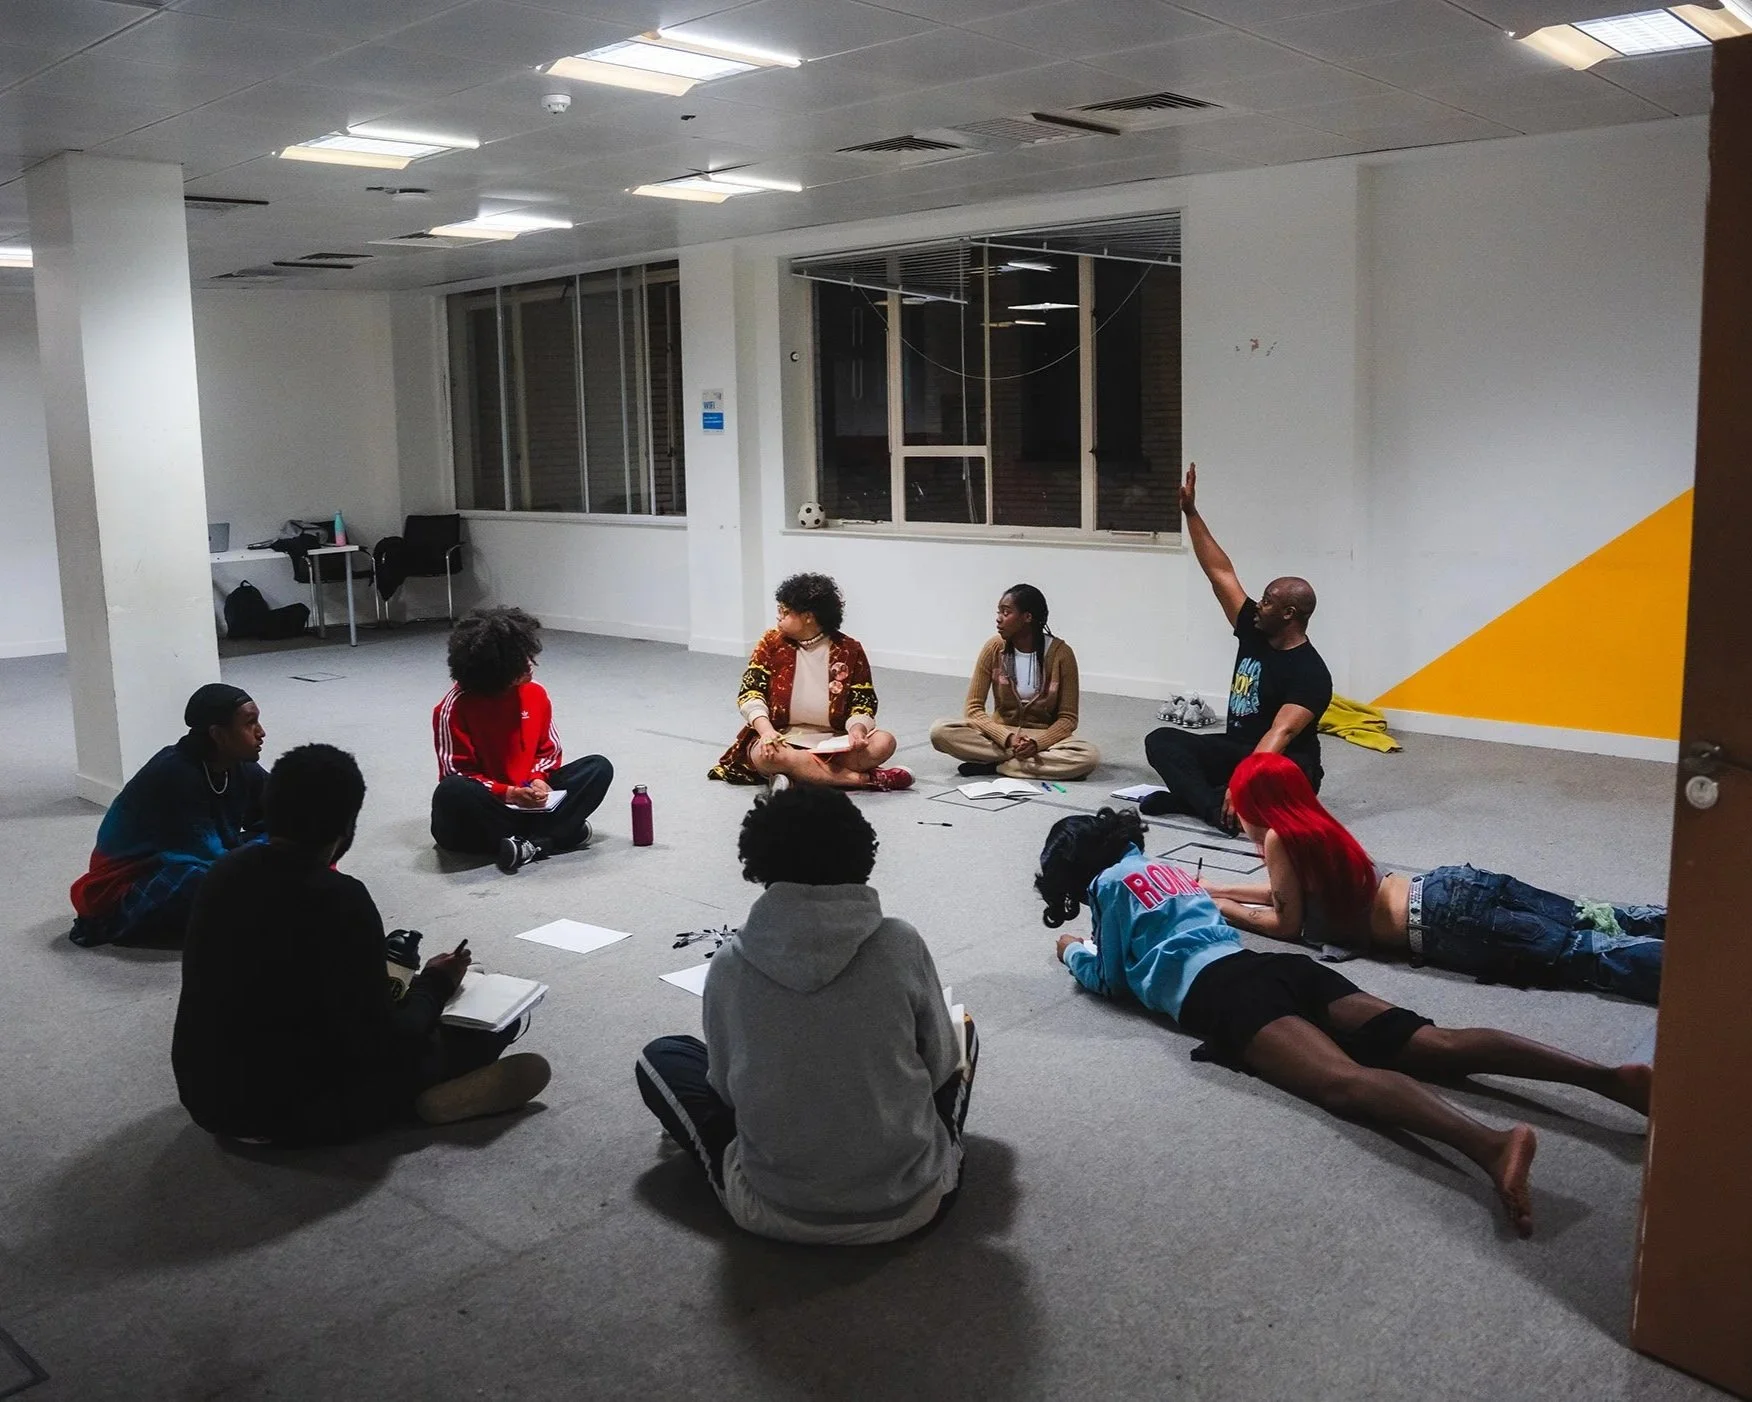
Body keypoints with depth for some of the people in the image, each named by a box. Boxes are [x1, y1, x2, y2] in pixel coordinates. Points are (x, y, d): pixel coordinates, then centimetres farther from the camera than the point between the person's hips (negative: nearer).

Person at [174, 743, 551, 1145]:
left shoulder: (224, 872, -1)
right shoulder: (338, 899, -22)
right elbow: (383, 1044, -18)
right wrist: (434, 985, 1)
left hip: (204, 1095, 7)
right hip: (288, 1113, -7)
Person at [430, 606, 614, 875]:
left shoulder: (535, 694, 0)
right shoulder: (454, 708, -14)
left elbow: (549, 750, 9)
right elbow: (456, 774, -14)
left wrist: (538, 779, -13)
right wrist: (507, 793, -26)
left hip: (529, 797, 5)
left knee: (599, 768, -14)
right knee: (451, 794, -38)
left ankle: (528, 845, -32)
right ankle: (560, 833, -32)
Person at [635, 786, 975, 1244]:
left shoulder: (731, 964, -9)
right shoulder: (901, 945, -12)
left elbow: (725, 1086, 4)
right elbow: (941, 1066, 1)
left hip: (775, 1212, 0)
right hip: (913, 1200, 1)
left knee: (660, 1058, 20)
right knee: (961, 1033, 27)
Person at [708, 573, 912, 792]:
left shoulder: (849, 650, 0)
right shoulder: (772, 643, 1)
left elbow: (863, 701, 1)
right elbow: (750, 692, -6)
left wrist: (857, 729, -22)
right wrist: (766, 729, -25)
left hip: (833, 743, 1)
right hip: (784, 741, -1)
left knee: (884, 742, -24)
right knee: (768, 755, -37)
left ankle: (798, 776, -30)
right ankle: (863, 778, -31)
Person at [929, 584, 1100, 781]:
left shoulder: (1060, 653, -12)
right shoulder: (994, 648, -7)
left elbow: (1067, 718, -7)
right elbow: (973, 709, -7)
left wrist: (1037, 743, -26)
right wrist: (1008, 738, -24)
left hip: (1044, 736, -1)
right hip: (1001, 733, 1)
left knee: (1089, 756, -34)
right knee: (940, 731, -25)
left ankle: (993, 766, -22)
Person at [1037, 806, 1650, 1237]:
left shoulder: (1109, 883, 13)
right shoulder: (1159, 867, 36)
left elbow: (1111, 977, 16)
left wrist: (1074, 951, 36)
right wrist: (1101, 945, 63)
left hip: (1219, 992, -8)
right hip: (1273, 965, 8)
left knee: (1344, 1081, -32)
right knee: (1431, 1045, -10)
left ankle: (1490, 1144, -60)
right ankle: (1608, 1075, -27)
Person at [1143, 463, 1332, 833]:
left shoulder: (1310, 673, -19)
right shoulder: (1254, 633, 2)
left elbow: (1280, 735, -32)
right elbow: (1221, 574, 4)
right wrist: (1190, 512, 1)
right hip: (1236, 750, 7)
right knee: (1160, 741, -13)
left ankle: (1190, 797, -31)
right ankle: (1215, 808, -34)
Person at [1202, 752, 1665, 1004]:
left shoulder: (1278, 838, -5)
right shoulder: (1312, 822, 20)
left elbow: (1288, 923, 1)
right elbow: (1294, 890, 36)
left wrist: (1223, 908, 13)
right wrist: (1221, 889, 38)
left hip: (1443, 924, -8)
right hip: (1450, 889, 8)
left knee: (1577, 954, -17)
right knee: (1584, 925, 6)